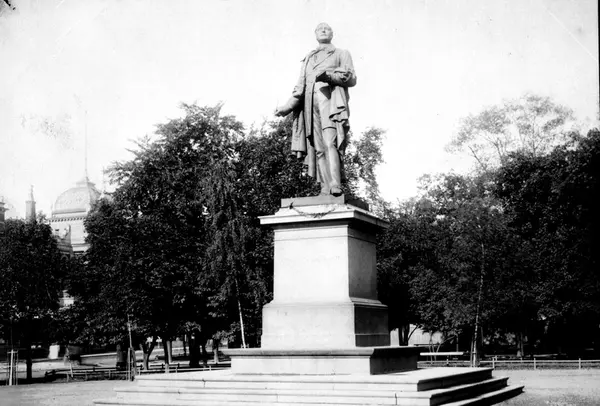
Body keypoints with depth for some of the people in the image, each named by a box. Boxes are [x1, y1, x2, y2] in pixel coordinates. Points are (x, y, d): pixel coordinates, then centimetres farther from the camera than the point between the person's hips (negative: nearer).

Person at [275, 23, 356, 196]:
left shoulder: (341, 53, 21)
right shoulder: (308, 58, 32)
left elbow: (351, 78, 7)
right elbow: (300, 86, 23)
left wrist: (329, 75, -10)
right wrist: (287, 107, 8)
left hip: (331, 99, -4)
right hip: (310, 102, 4)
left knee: (330, 142, -23)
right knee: (318, 147, -8)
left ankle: (335, 186, -35)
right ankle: (325, 189, -15)